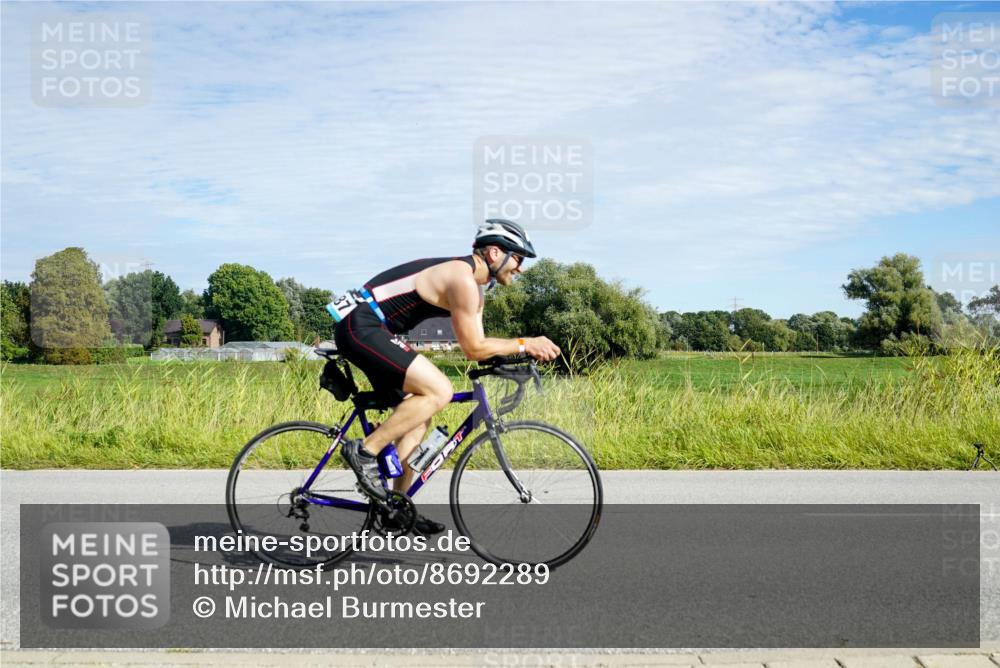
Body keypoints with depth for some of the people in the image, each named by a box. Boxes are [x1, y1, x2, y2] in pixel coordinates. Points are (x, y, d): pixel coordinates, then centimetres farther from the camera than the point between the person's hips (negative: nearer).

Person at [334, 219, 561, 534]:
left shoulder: (474, 286, 16)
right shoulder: (462, 278, -17)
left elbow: (478, 345, 14)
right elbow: (473, 348, -16)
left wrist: (528, 350, 3)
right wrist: (524, 344, -9)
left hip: (368, 330, 11)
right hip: (362, 327, -11)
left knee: (419, 416, 12)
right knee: (439, 391, -20)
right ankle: (364, 451, -13)